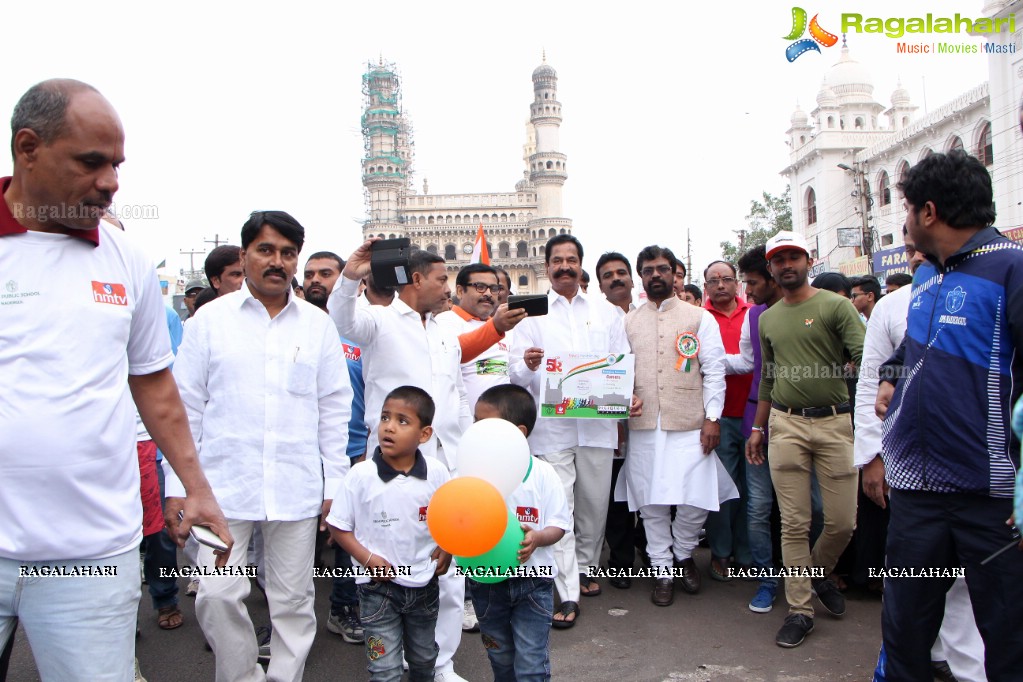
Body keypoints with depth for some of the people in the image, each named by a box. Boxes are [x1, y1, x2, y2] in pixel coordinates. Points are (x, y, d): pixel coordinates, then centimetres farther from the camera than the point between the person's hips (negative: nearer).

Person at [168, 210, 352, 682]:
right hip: (224, 485, -1)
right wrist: (178, 486, 2)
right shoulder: (211, 318, 4)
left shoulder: (317, 324, 6)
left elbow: (334, 409, 8)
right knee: (217, 596, -3)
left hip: (297, 490, 1)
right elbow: (185, 407, 5)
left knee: (293, 600, 9)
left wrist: (334, 483, 4)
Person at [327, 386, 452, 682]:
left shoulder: (436, 473, -9)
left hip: (424, 584, 3)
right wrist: (367, 558, -17)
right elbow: (338, 525, -7)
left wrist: (446, 549, -5)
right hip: (379, 584, -3)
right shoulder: (361, 475, -16)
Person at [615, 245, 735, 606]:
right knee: (650, 502, 4)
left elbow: (714, 371, 2)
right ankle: (663, 570, 21)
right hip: (643, 426, 2)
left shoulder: (700, 318, 6)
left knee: (696, 500, -4)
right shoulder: (627, 323, 12)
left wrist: (713, 418, -5)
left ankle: (684, 554, 25)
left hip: (690, 425, -2)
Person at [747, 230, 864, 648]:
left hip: (834, 423, -3)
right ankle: (800, 611, 13)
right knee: (794, 524, 2)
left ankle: (819, 573, 33)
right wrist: (758, 428, 19)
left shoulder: (835, 306, -2)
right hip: (786, 425, 3)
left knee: (843, 522, 2)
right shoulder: (767, 319, 13)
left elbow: (866, 358, -12)